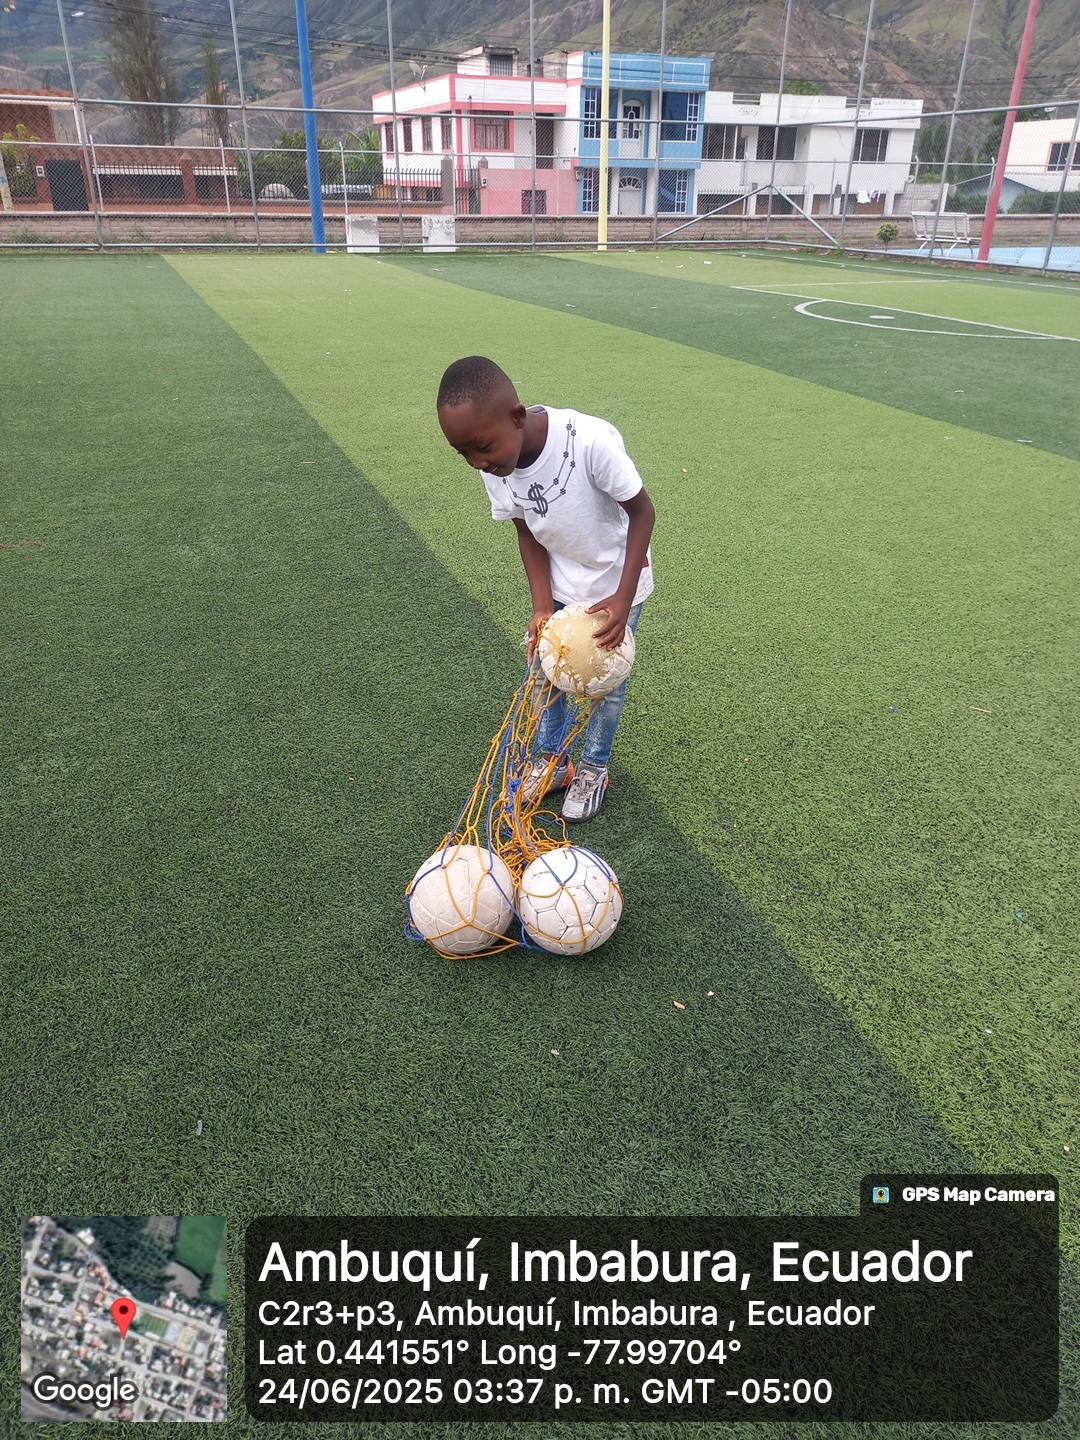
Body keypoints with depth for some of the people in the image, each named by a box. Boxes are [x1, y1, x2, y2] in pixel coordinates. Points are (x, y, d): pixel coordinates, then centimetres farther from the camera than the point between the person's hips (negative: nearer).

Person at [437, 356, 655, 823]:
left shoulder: (591, 443, -38)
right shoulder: (495, 468, -21)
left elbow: (642, 511, -24)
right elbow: (528, 534, -7)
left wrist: (623, 599, -27)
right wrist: (543, 607, -17)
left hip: (617, 581, -4)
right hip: (559, 584, 4)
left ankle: (593, 768, 34)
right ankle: (553, 759, 37)